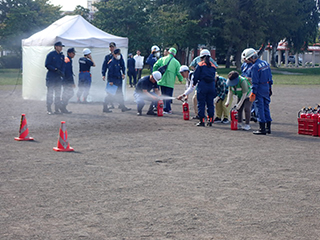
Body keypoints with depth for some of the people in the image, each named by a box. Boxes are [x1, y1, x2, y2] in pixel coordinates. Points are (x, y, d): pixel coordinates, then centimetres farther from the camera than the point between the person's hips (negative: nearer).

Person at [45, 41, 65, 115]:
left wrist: (62, 72, -8)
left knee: (58, 93, 6)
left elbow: (63, 66, 12)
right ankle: (49, 109, 2)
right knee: (50, 93, -3)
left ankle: (57, 109, 12)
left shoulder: (62, 56, 12)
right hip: (50, 77, -5)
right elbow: (47, 65, -8)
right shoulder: (50, 55, -4)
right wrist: (55, 69, -16)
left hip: (58, 77, 5)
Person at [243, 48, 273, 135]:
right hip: (267, 88, 8)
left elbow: (255, 82, -17)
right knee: (266, 107, 14)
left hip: (259, 89, -8)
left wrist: (253, 93, -12)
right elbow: (270, 76, 14)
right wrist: (270, 88, 21)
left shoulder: (255, 67, -17)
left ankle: (262, 129, 0)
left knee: (260, 109, -2)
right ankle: (268, 127, 17)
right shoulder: (266, 63, 8)